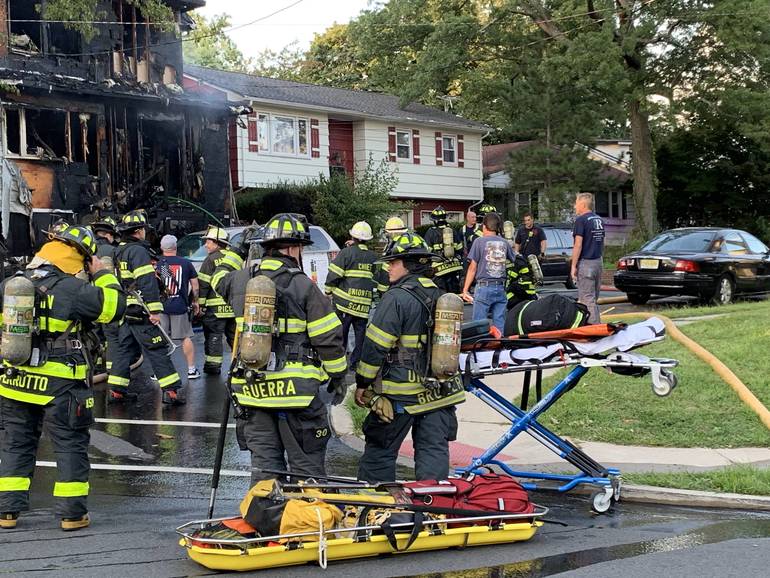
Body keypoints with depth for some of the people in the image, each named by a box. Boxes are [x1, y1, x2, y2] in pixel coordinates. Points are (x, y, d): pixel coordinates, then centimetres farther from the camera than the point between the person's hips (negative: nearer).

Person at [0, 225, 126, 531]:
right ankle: (72, 513, 10)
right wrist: (102, 274, 3)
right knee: (71, 447, 7)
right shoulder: (72, 289, -16)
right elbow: (114, 307, -10)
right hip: (59, 387, -5)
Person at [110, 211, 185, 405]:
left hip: (125, 311, 9)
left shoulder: (119, 252, 16)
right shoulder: (138, 251, -14)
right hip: (140, 312, -9)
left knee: (125, 348, 13)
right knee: (157, 350, -6)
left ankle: (116, 389, 14)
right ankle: (171, 391, -6)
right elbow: (147, 282, -21)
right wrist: (155, 310, -23)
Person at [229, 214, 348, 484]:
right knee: (306, 463, 5)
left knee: (264, 462, 11)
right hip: (295, 388, -5)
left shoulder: (240, 282, 5)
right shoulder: (303, 286, -9)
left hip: (251, 388, 5)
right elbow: (328, 338, -8)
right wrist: (339, 375, 4)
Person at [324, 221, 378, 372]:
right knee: (360, 332, 11)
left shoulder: (346, 252, -6)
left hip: (344, 302, -4)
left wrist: (328, 292, 3)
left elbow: (333, 275, -7)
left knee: (340, 332, 3)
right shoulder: (373, 257, 11)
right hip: (364, 303, 4)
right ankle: (357, 361, 11)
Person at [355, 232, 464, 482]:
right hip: (440, 392, 7)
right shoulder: (440, 297, 10)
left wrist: (362, 383, -5)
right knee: (434, 452, 9)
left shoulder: (397, 298, -14)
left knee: (379, 453, 7)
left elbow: (376, 346, -15)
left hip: (401, 395, -6)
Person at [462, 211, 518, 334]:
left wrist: (465, 290, 0)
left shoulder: (479, 241, -3)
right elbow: (514, 260, 18)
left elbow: (472, 268, -3)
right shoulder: (504, 242, 9)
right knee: (499, 326, 5)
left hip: (484, 287, -4)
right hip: (501, 288, 4)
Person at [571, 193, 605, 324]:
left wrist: (573, 266, -12)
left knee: (587, 300, -7)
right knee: (594, 299, 13)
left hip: (585, 263, -8)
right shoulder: (599, 220, 14)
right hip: (598, 262, 8)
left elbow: (578, 245, -16)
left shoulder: (581, 220, -11)